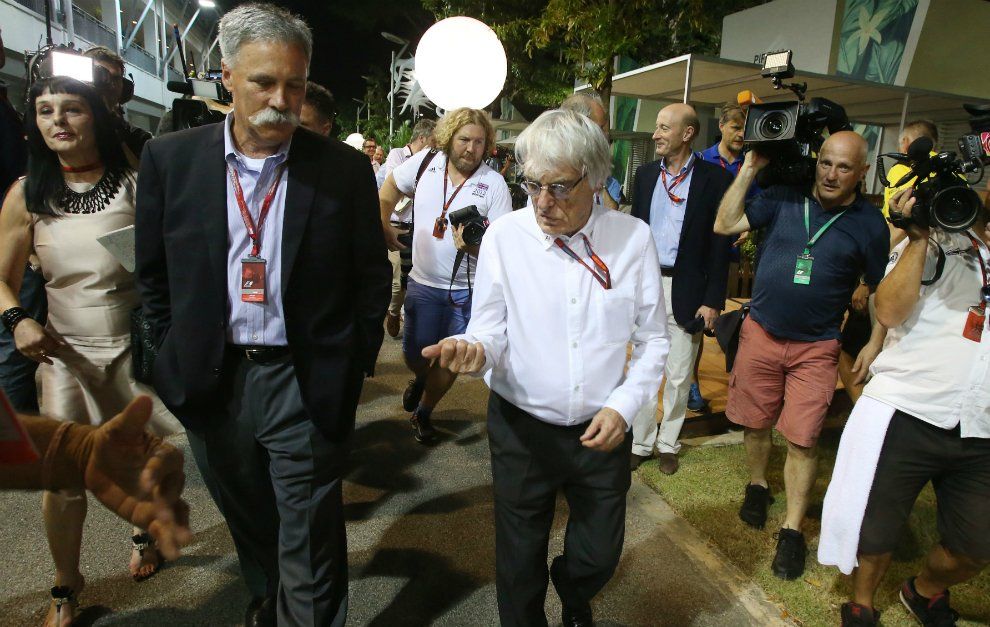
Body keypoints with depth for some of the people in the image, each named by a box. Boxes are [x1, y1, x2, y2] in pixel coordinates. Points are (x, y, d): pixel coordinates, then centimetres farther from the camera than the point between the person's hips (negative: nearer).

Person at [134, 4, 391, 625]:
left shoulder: (344, 168, -7)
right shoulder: (170, 158, -2)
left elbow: (371, 278, -1)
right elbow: (154, 274, 8)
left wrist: (351, 368, -1)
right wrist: (181, 353, 7)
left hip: (306, 386, -3)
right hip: (211, 380, 4)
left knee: (310, 549, 7)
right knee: (249, 526, 26)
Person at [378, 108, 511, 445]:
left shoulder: (494, 183, -10)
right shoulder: (425, 162, -3)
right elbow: (389, 188, 15)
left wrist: (473, 245, -29)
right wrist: (384, 226, 12)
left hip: (468, 288, -1)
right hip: (423, 281, 1)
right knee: (415, 354, 6)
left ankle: (423, 412, 33)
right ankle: (421, 379, 44)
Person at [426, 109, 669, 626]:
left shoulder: (632, 238, -7)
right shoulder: (505, 236, -11)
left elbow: (653, 339, 0)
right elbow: (492, 332, -8)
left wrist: (623, 405, -11)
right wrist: (473, 349, -30)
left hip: (603, 429, 2)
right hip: (521, 428, -1)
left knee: (599, 558, 19)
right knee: (519, 565, 14)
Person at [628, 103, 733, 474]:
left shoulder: (714, 178, -5)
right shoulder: (646, 175, 8)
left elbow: (720, 243, -5)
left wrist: (713, 301, -8)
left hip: (686, 290, -3)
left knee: (678, 376, 8)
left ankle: (668, 444, 26)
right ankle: (640, 443, 23)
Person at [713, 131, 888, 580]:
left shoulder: (869, 224, -3)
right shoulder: (783, 197, -1)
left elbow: (879, 291, 5)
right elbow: (725, 224, -5)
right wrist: (749, 169, -8)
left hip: (816, 347, -1)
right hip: (760, 333, 2)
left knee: (801, 439, 0)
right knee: (755, 424, 13)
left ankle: (792, 530, 15)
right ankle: (758, 485, 40)